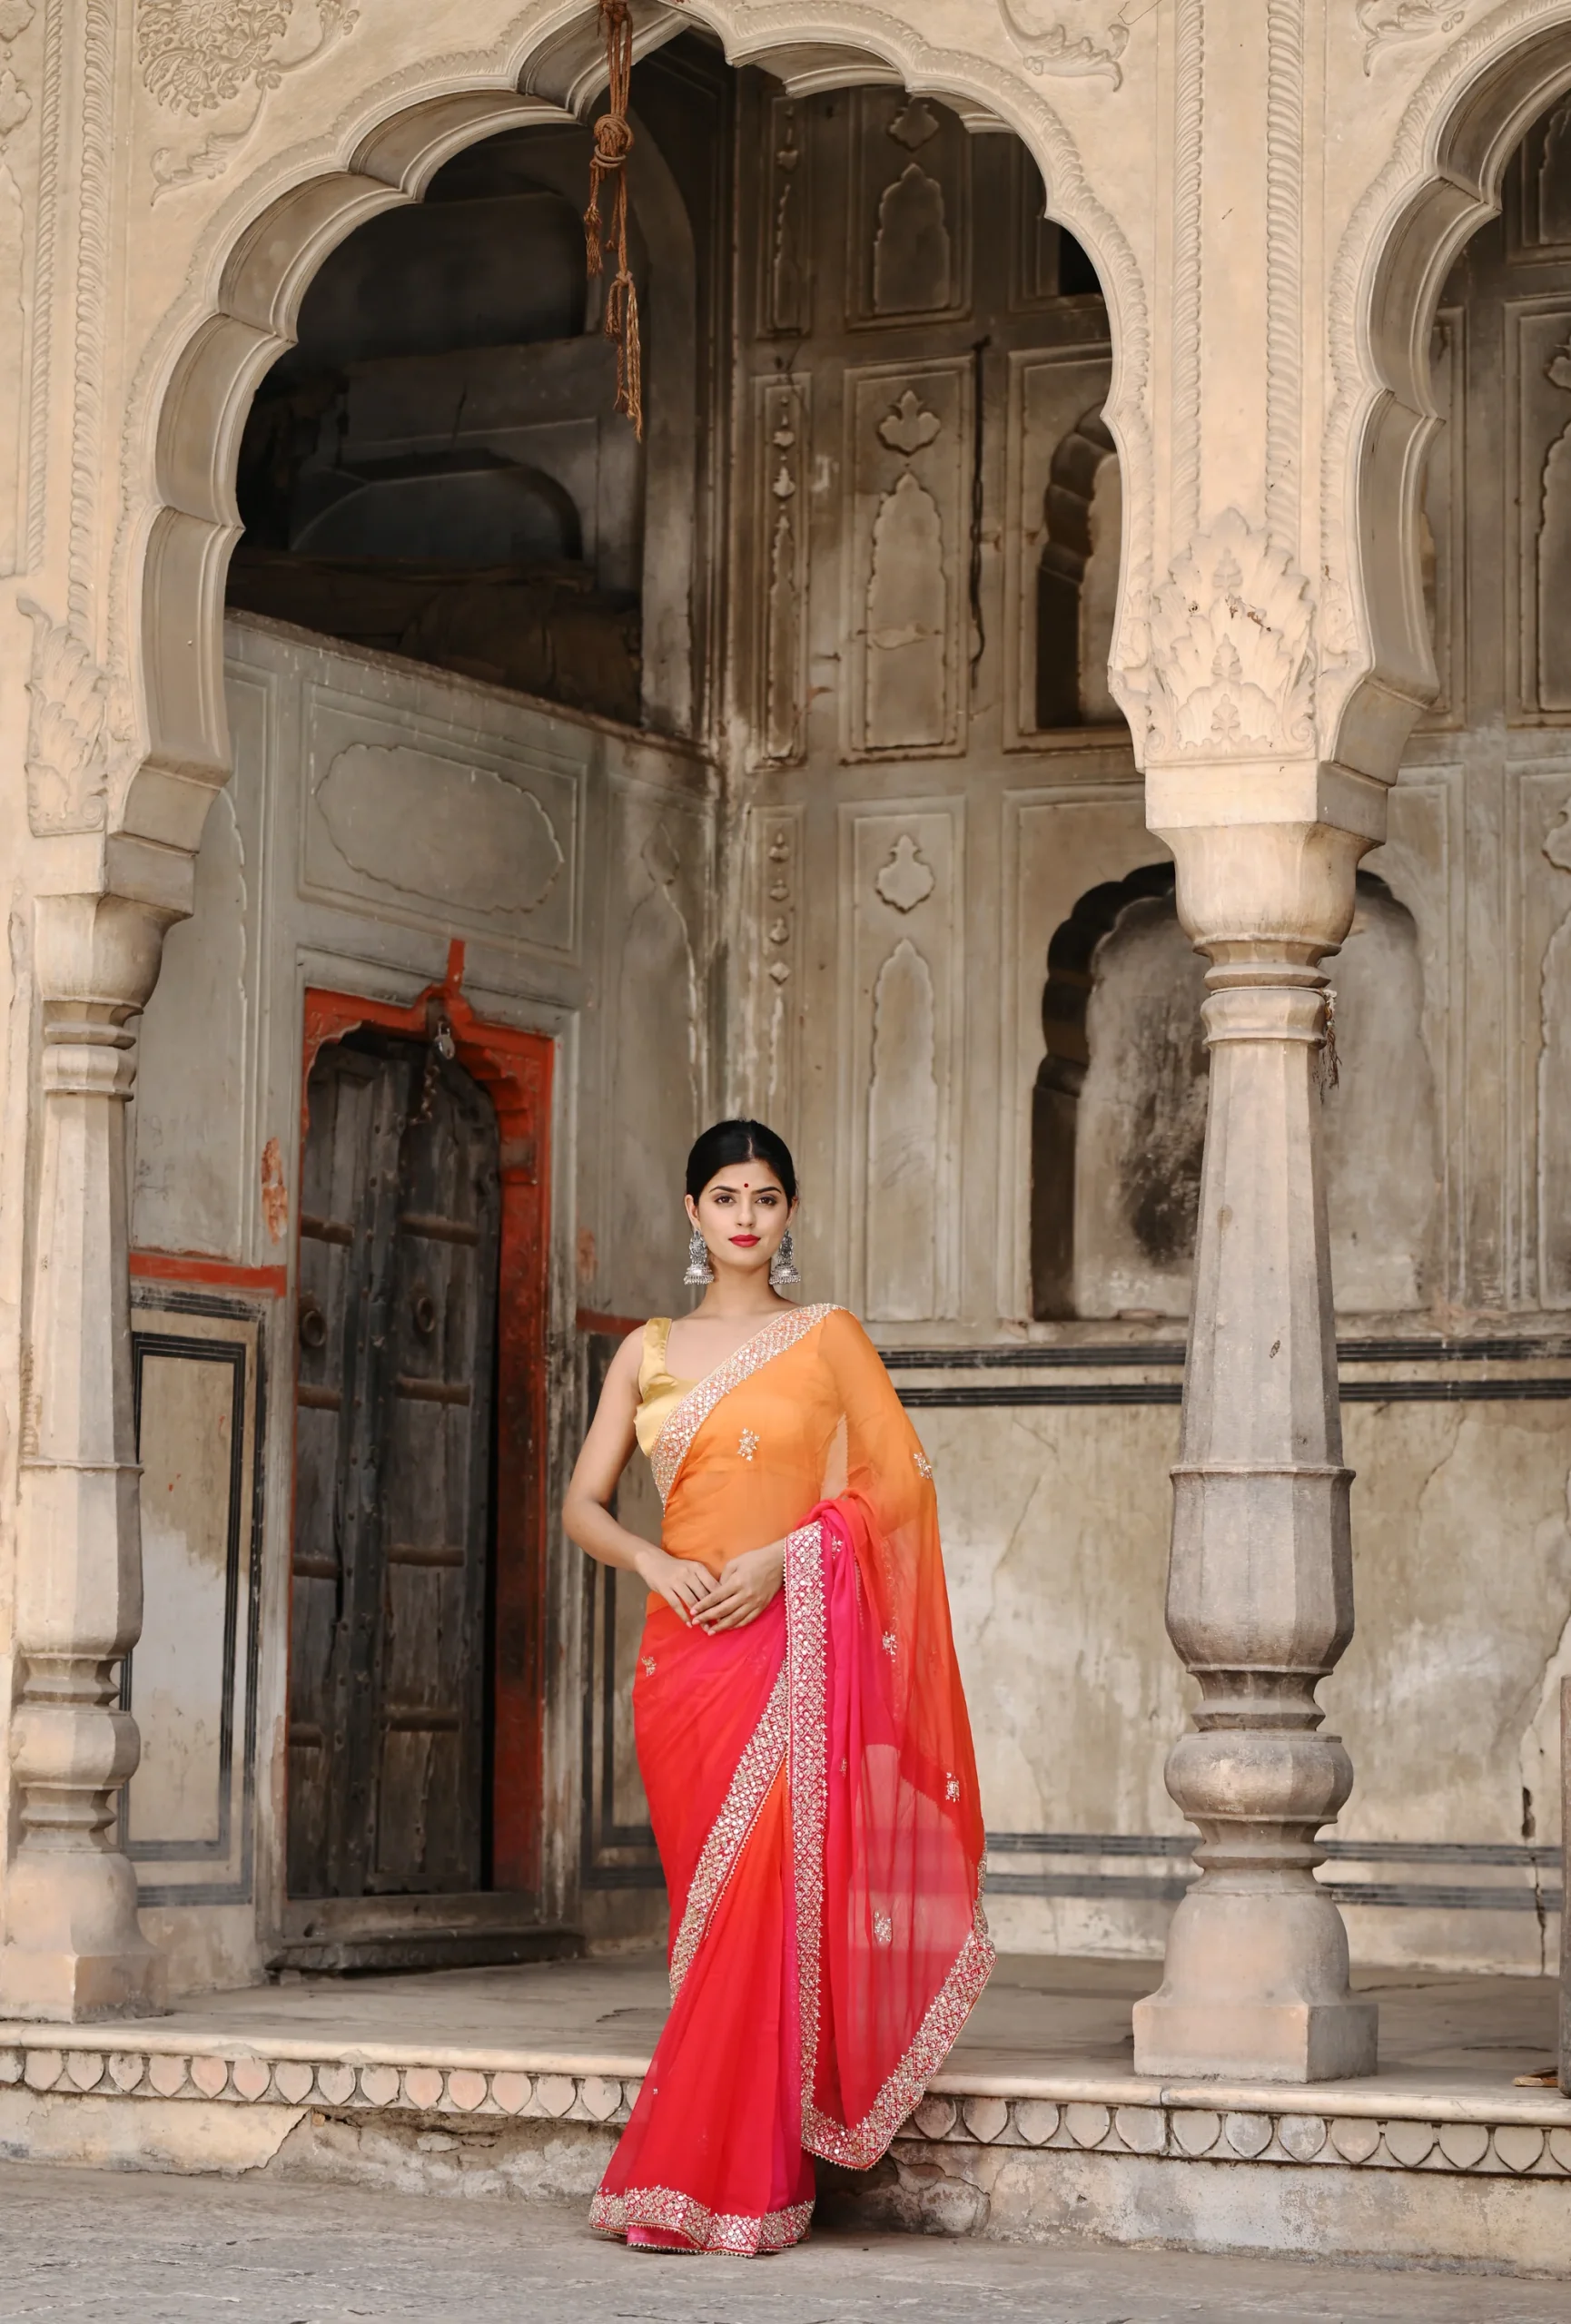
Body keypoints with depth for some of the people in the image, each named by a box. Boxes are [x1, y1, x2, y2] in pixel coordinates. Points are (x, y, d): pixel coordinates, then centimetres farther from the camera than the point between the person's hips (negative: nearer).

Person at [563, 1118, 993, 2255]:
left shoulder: (829, 1337, 5)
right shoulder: (650, 1350, 14)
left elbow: (898, 1480, -1)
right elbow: (584, 1501, 12)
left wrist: (783, 1556, -13)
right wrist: (652, 1561, -7)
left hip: (794, 1642, -3)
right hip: (685, 1648, 3)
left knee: (764, 1902, -10)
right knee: (712, 1904, 4)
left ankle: (741, 2183, -6)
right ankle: (699, 2168, 9)